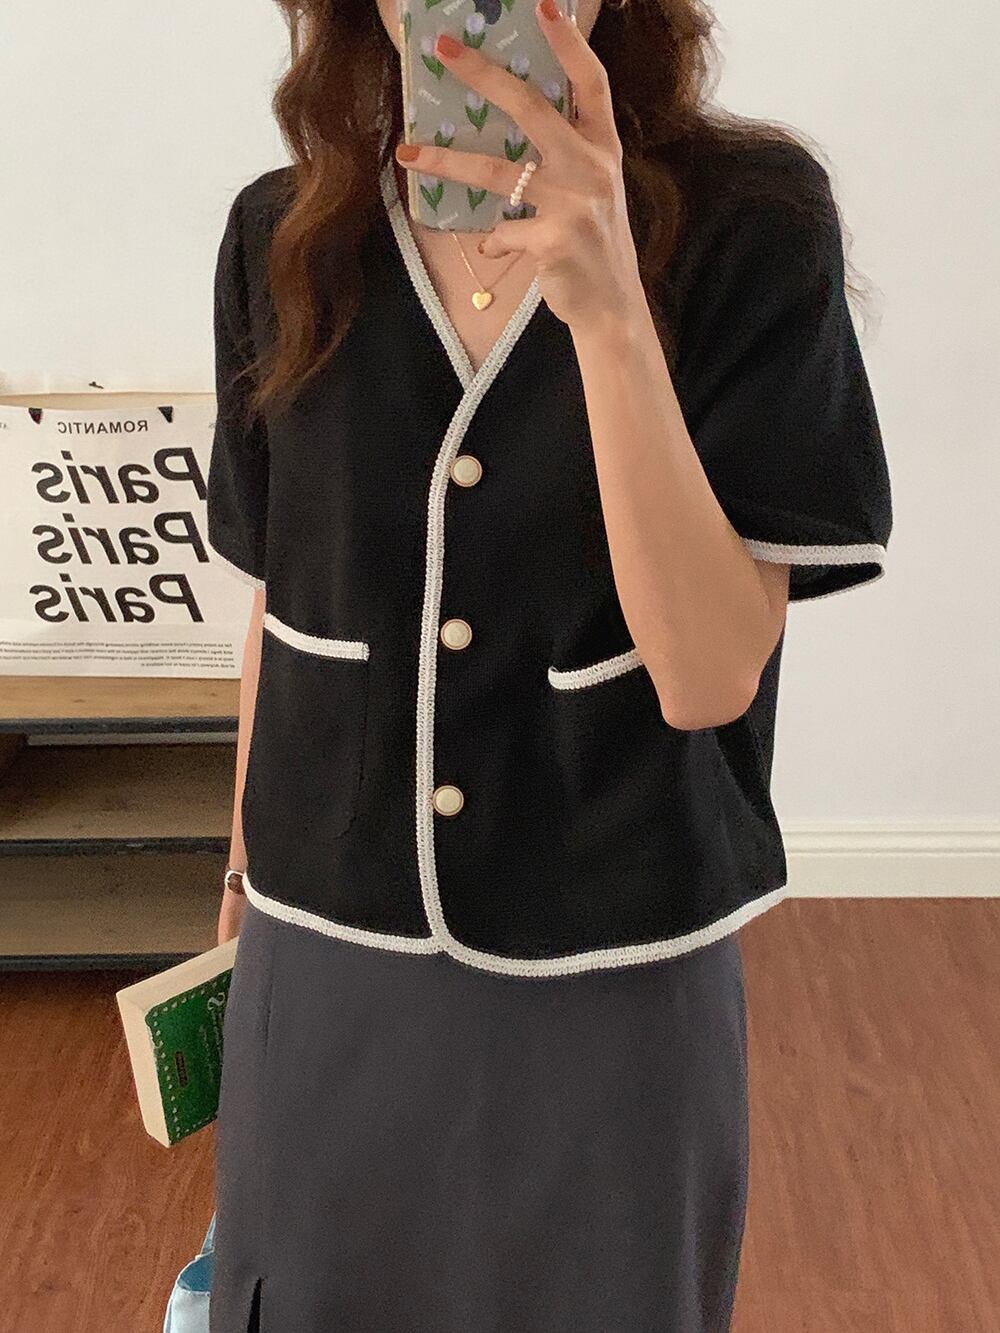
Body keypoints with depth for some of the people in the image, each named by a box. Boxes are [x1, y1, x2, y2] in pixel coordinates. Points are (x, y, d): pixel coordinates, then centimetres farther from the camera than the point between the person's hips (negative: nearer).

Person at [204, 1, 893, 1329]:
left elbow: (710, 677, -19)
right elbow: (278, 608, 6)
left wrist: (610, 310, -29)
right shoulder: (282, 236, -4)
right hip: (329, 954, 3)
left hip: (615, 966, -2)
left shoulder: (751, 217, -13)